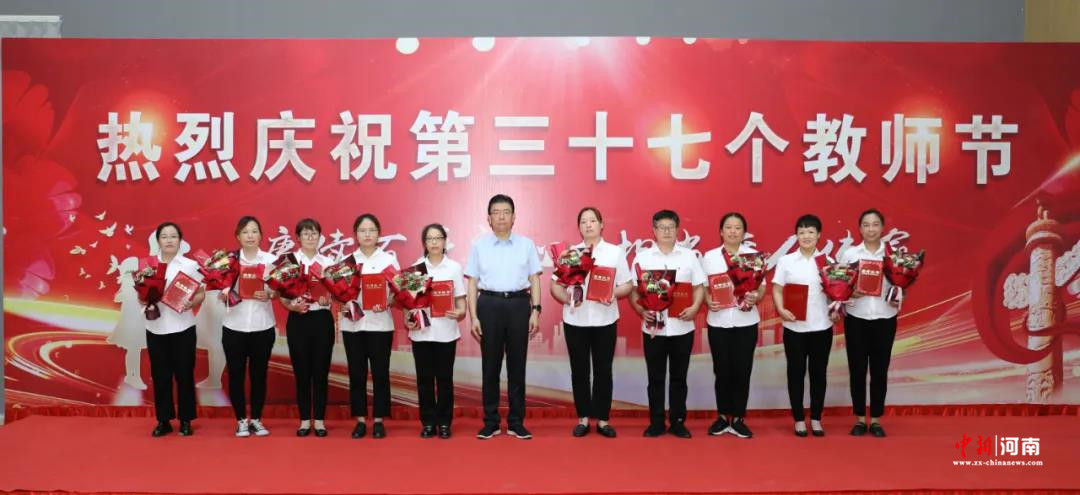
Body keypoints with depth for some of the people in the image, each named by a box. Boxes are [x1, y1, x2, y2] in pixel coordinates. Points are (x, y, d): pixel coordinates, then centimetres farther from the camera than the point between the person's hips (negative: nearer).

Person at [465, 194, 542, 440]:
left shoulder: (526, 244, 8)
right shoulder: (479, 246, 6)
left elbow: (534, 279, 7)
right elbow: (472, 283, 5)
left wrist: (536, 311, -2)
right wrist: (473, 317, -2)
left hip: (519, 304, 0)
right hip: (489, 305, 0)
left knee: (517, 365, 4)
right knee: (490, 365, 4)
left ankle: (516, 422, 13)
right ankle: (491, 422, 14)